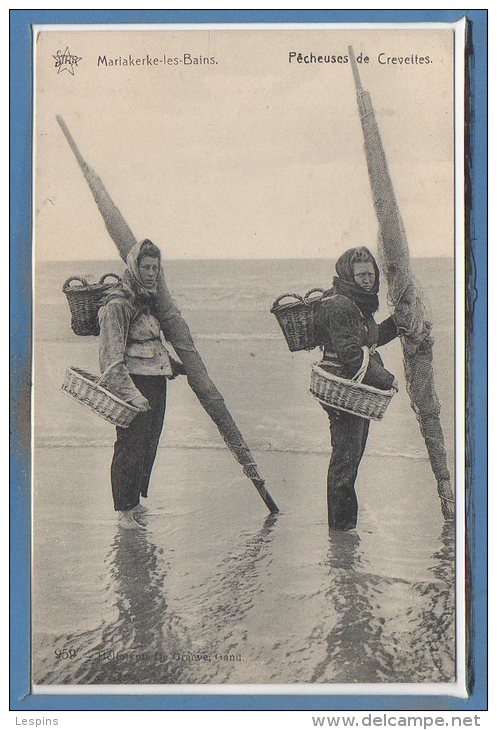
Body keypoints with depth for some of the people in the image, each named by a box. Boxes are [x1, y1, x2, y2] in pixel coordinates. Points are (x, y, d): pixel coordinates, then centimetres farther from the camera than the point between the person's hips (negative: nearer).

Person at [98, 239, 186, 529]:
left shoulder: (148, 299, 15)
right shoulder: (117, 304, -13)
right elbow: (112, 357, -18)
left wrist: (177, 367, 31)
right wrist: (131, 394, -24)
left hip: (156, 382, 9)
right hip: (133, 383, -9)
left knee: (149, 445, 14)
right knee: (130, 446, -2)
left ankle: (135, 500, 29)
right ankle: (125, 510, 11)